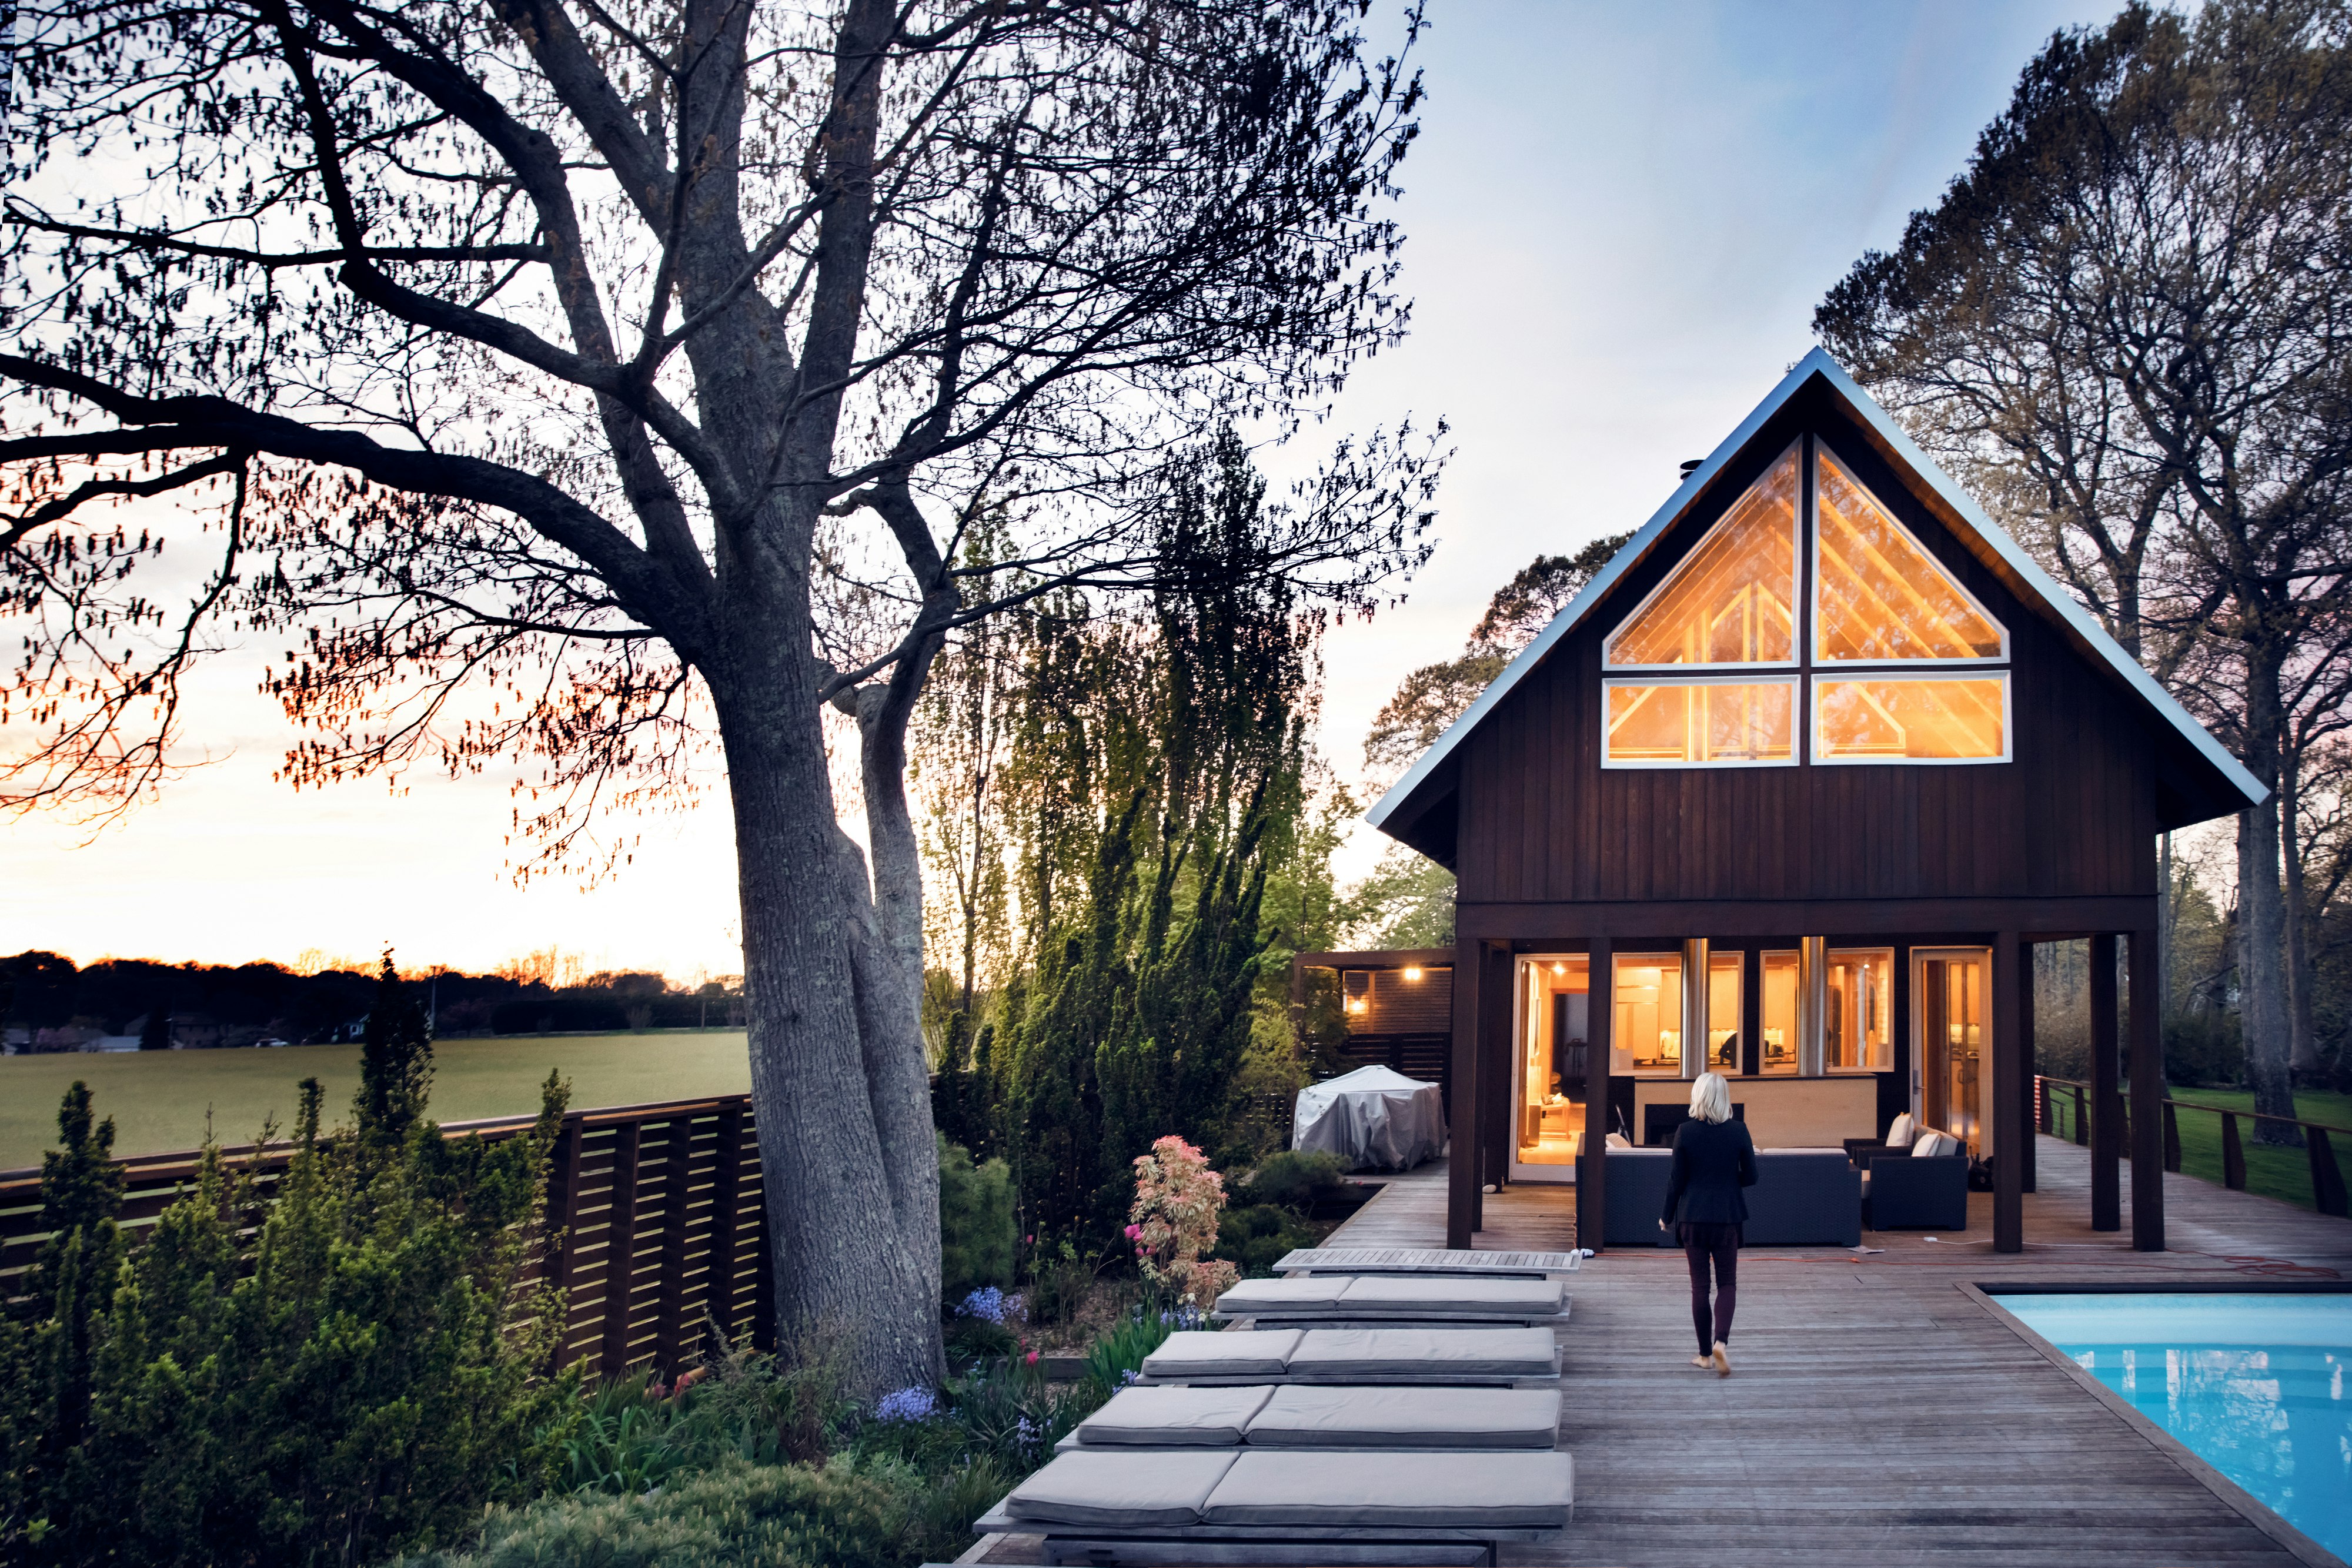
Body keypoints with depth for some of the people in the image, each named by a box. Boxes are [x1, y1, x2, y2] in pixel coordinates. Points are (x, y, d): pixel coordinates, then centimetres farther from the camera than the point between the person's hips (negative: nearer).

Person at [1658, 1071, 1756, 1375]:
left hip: (1693, 1217, 0)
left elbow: (1677, 1180, -4)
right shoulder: (1739, 1130, -6)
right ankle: (1721, 1341, -13)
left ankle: (1706, 1353, 15)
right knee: (1727, 1283, 9)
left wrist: (1667, 1217, 8)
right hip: (1728, 1217, 0)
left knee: (1700, 1285, 9)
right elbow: (1750, 1177, -1)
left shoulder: (1685, 1132, -8)